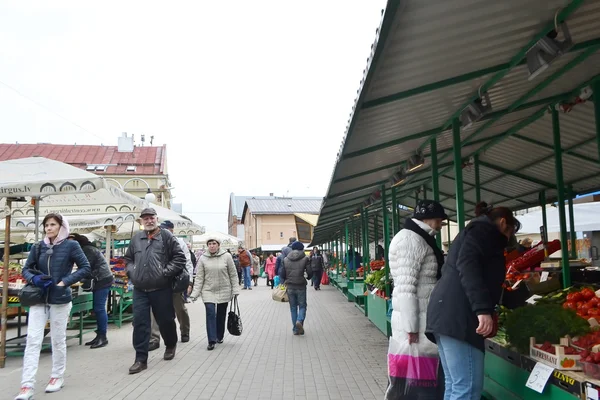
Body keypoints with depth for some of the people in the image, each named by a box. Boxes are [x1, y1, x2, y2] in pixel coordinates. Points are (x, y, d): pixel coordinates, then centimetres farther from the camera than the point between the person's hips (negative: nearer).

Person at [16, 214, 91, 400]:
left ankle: (58, 377, 28)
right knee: (32, 340, -3)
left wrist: (65, 282, -15)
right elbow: (26, 269, 11)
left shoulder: (71, 245, -6)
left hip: (60, 300, -3)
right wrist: (34, 278, -11)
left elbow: (85, 267, -7)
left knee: (58, 340, 10)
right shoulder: (38, 247, 4)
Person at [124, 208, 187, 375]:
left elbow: (180, 257, -6)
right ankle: (141, 359, 9)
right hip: (139, 290, 3)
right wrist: (132, 272, 5)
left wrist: (166, 272, -13)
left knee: (165, 320, 10)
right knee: (140, 323, 1)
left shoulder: (166, 236, -4)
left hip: (161, 289, -3)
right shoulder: (136, 238, 10)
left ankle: (171, 345, 38)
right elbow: (128, 259, 22)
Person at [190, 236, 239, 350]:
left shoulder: (227, 256, -6)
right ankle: (212, 341, -6)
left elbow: (233, 275, -1)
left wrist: (235, 290, -3)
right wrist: (195, 293, -5)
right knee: (210, 314, -11)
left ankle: (219, 337, 30)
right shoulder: (203, 258, -3)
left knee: (221, 315, 10)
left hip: (224, 291, 0)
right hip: (208, 291, 0)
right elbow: (199, 277, -1)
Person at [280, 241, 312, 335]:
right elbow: (310, 273, -5)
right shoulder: (305, 259, -4)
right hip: (301, 286, -2)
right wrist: (308, 278, 17)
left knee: (293, 307, 12)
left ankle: (295, 329, 11)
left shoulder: (285, 259, 4)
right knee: (302, 306, 9)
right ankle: (300, 321, -18)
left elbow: (282, 274, 3)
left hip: (290, 287, 2)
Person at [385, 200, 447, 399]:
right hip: (416, 319, -10)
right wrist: (411, 327, -22)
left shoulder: (421, 239, 17)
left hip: (425, 317, 10)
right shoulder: (411, 239, -15)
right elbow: (405, 288, -21)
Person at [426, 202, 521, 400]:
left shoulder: (473, 231, 31)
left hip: (445, 313, 10)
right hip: (458, 315, -10)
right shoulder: (484, 229, 3)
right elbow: (467, 264, -16)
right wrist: (483, 309, -24)